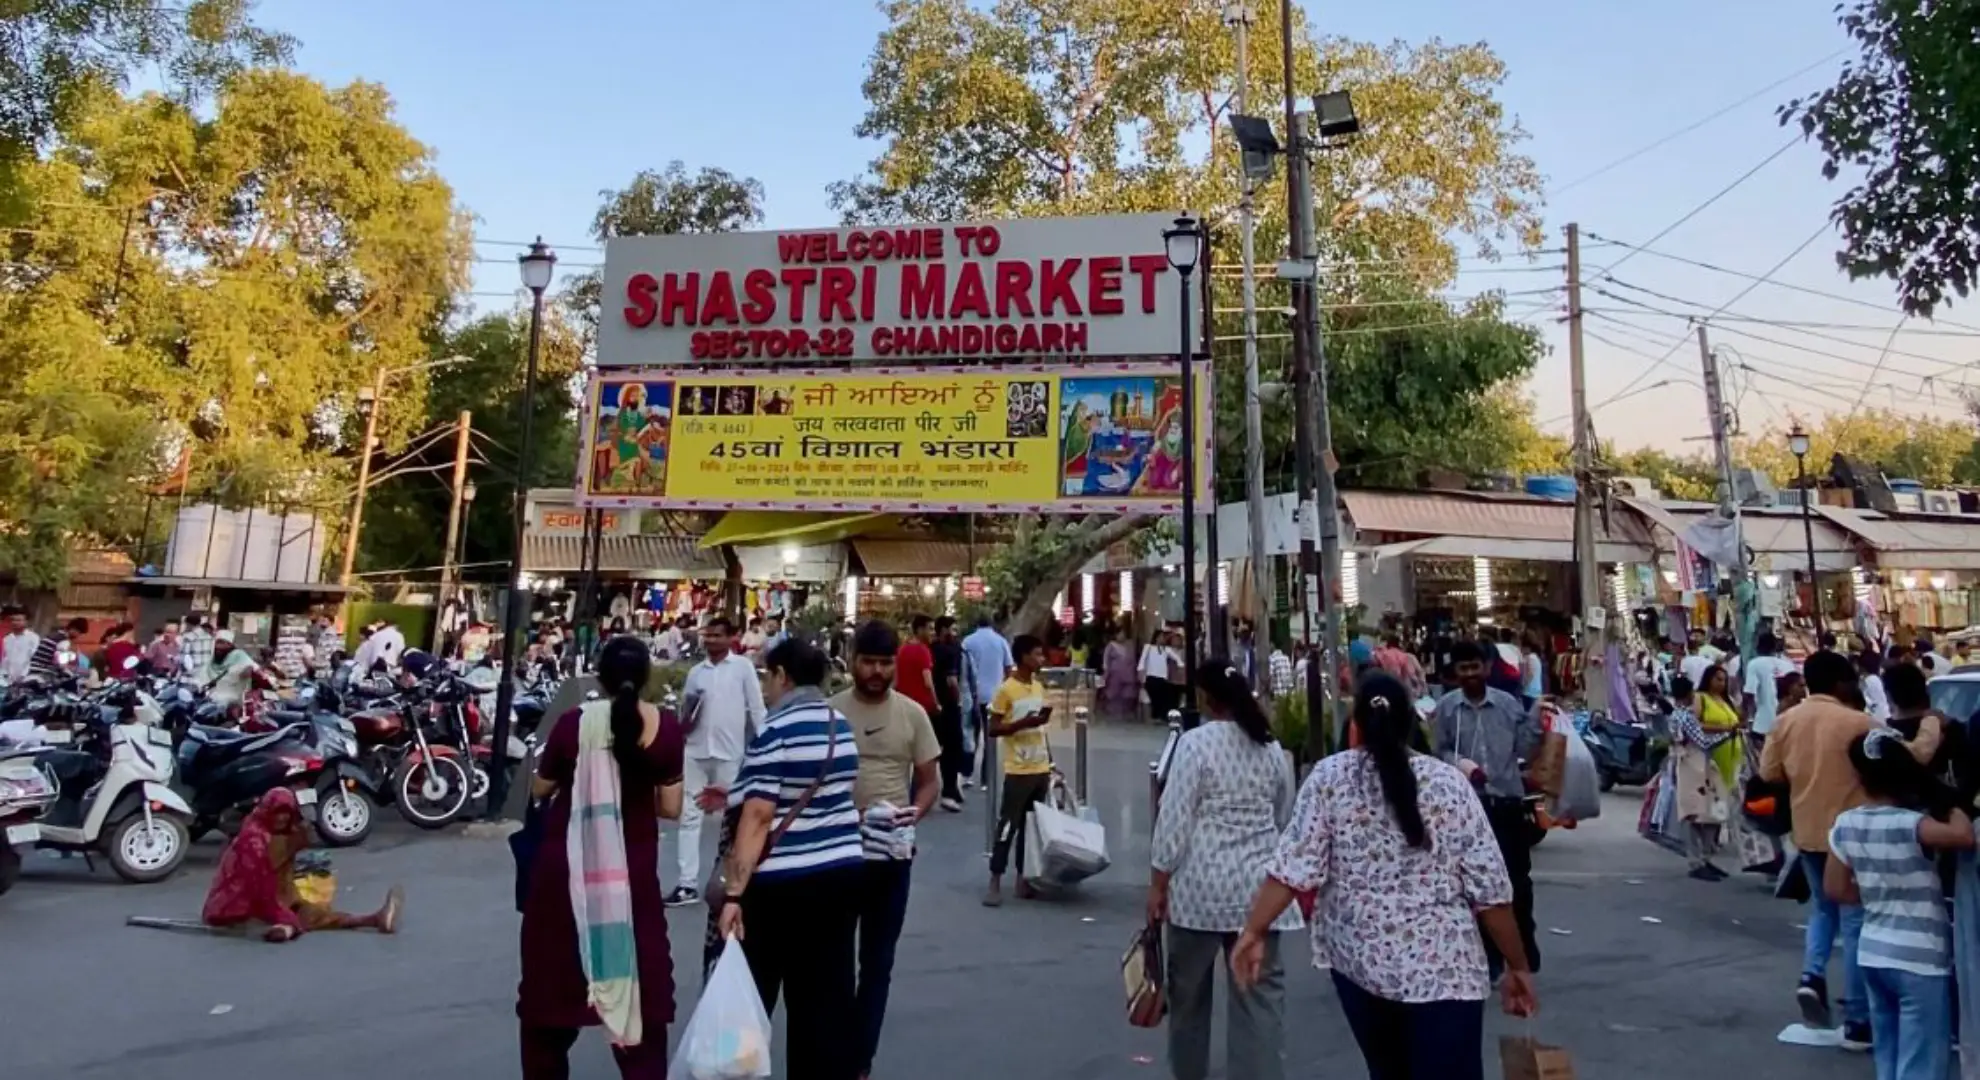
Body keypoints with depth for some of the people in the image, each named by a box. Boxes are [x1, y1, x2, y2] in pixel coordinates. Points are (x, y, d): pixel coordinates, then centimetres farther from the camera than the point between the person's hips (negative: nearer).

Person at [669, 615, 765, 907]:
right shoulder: (696, 671, 9)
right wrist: (685, 719, -9)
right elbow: (684, 719, 14)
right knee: (688, 815, 2)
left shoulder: (743, 667, -2)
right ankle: (686, 884, 7)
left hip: (730, 753, -3)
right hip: (696, 751, 4)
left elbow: (757, 709, -2)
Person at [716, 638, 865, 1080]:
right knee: (829, 996, 12)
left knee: (750, 994, 12)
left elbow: (759, 817, -19)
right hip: (843, 873, 6)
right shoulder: (842, 727, 8)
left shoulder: (775, 730, -13)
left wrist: (734, 893, -19)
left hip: (783, 883, -6)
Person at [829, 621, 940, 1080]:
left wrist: (916, 811, -17)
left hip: (893, 852, 1)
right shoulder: (829, 711, -4)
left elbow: (930, 779, 3)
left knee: (878, 961, 11)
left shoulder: (912, 714, -1)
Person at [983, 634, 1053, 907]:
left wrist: (1051, 762, 15)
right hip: (1018, 771, -7)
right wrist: (1023, 723, -24)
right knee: (1007, 826, -3)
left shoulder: (1039, 687, 10)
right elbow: (993, 730, -11)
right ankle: (995, 882, 5)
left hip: (1040, 769, 7)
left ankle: (1023, 878, 20)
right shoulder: (1006, 690, -12)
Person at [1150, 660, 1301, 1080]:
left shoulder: (1195, 742, -10)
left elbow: (1174, 820, -12)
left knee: (1189, 987, 15)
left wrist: (1158, 884, -6)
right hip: (1258, 886, 4)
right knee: (1262, 991, 5)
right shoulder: (1272, 747, 7)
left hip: (1202, 884, -4)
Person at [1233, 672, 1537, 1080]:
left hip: (1359, 958, 2)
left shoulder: (1328, 777, -4)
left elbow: (1294, 866, -10)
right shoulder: (1449, 783, -5)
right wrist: (1518, 967, 7)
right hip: (1442, 967, -2)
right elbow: (1490, 890, -4)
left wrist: (1253, 932, -4)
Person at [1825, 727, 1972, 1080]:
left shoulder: (1845, 825, -1)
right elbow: (1964, 836, -35)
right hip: (1920, 960, -6)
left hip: (1873, 953, 6)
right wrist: (1952, 805, -15)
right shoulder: (1910, 825, -17)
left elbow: (1835, 889, 3)